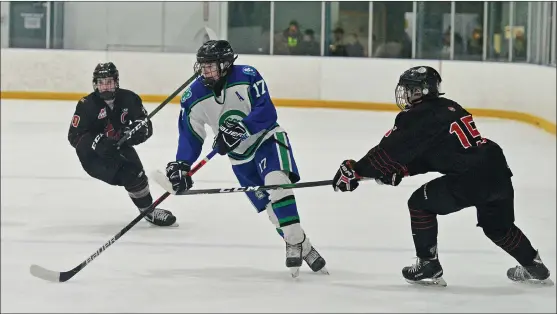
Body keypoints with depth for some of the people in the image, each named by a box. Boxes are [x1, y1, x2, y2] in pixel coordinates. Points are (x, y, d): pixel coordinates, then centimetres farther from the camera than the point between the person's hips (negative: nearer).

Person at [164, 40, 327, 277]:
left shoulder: (246, 77, -21)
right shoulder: (194, 97, -9)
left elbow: (267, 112, -26)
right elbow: (190, 135, -2)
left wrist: (240, 127, -40)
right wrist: (181, 165, -14)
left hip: (267, 138, -4)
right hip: (240, 156, 4)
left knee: (276, 182, -28)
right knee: (270, 206, -3)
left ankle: (294, 243, -23)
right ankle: (303, 248, 7)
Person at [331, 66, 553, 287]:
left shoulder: (419, 116, -6)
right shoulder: (447, 107, 20)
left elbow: (390, 150, -6)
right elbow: (427, 153, 26)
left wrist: (355, 170, 1)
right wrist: (399, 170, 18)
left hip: (471, 178, -9)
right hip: (498, 171, 9)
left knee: (420, 203, 8)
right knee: (497, 226, 30)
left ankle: (429, 267, 11)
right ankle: (535, 267, 40)